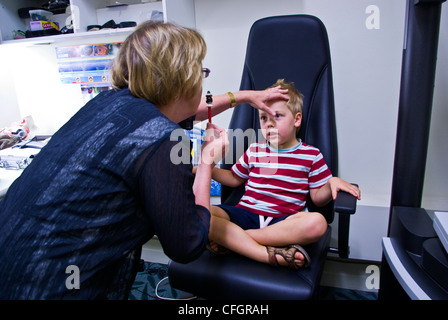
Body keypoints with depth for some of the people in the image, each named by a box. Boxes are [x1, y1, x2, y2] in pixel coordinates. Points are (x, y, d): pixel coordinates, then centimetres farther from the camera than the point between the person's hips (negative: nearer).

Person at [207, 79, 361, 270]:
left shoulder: (311, 155, 9)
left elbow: (318, 198, 11)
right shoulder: (254, 151, 15)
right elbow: (234, 178, 25)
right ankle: (270, 255, -32)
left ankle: (231, 240, -26)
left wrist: (332, 183, -11)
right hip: (246, 213, 1)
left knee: (316, 223, -35)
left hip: (283, 220, -1)